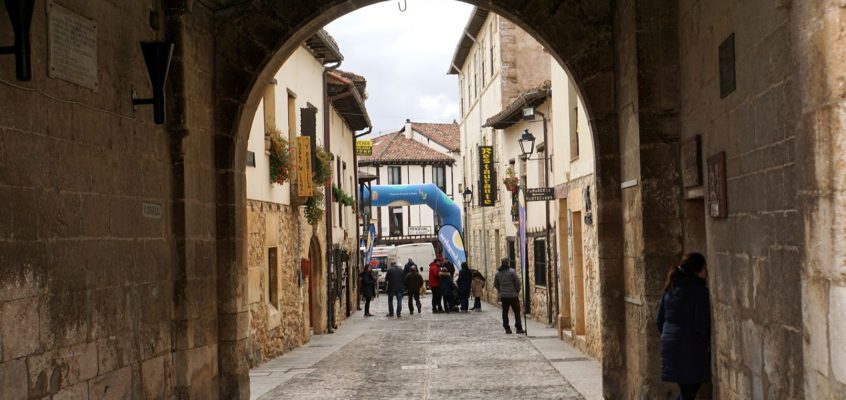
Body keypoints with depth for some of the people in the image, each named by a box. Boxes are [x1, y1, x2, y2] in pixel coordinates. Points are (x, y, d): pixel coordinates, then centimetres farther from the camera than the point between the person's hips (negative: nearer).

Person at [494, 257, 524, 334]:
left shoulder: (498, 273, 3)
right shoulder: (512, 271, -12)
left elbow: (495, 284, 10)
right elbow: (517, 282, -10)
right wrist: (517, 291, 5)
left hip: (503, 296, 4)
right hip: (513, 295, -4)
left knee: (505, 312, 9)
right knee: (517, 312, 4)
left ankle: (507, 328, 7)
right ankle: (519, 328, 2)